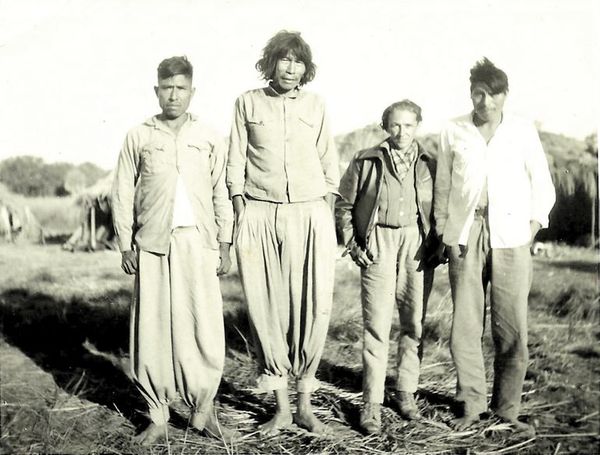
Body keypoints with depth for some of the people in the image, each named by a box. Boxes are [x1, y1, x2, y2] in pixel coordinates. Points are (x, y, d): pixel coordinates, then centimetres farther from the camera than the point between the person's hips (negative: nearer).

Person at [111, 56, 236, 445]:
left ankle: (203, 409, 14)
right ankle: (158, 415, 14)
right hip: (153, 244, 0)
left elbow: (222, 195, 9)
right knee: (152, 327, 1)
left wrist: (225, 245, 4)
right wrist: (126, 247, 3)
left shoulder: (210, 139, 9)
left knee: (205, 326, -3)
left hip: (198, 242, 0)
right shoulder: (139, 138, 7)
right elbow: (123, 195, 8)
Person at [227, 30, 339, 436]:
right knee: (267, 308, -1)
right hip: (260, 216, -1)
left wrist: (329, 213, 7)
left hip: (311, 215, 1)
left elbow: (329, 161, 15)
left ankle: (305, 402, 12)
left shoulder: (315, 104, 12)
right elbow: (236, 161, 9)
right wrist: (240, 210, 0)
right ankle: (281, 406, 12)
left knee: (313, 306, -3)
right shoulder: (248, 102, 9)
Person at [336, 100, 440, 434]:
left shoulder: (430, 164, 8)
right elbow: (345, 205, 9)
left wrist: (437, 245, 2)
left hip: (418, 245, 2)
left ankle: (406, 392, 23)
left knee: (415, 323, 7)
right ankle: (372, 402, 3)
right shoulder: (366, 161, 4)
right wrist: (352, 245, 1)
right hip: (378, 245, -2)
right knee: (377, 325, -5)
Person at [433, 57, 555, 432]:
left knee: (513, 330, -2)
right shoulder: (454, 132, 8)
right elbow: (443, 187, 11)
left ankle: (508, 409, 12)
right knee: (465, 325, -1)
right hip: (465, 236, 1)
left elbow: (543, 188, 10)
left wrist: (530, 233, 0)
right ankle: (471, 406, 12)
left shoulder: (524, 131, 7)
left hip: (510, 236, 0)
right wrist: (444, 236, 4)